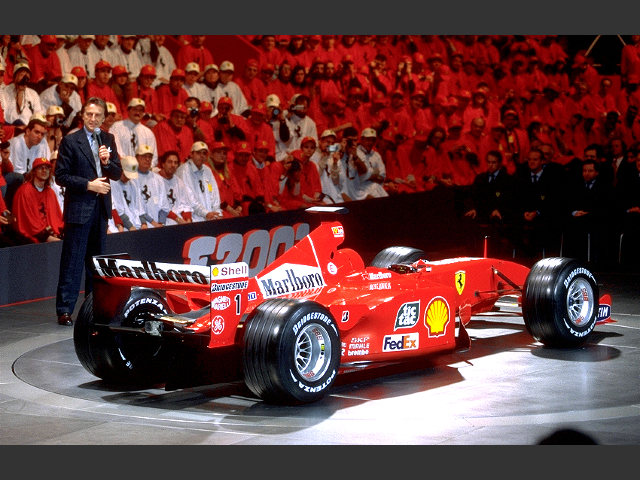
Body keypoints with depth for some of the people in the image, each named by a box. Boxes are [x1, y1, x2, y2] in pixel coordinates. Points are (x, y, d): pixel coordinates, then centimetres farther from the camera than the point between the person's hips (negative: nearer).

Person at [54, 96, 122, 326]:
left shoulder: (108, 140, 10)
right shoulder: (70, 141, -6)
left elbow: (117, 173, 12)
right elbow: (61, 176, -9)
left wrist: (107, 162, -9)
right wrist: (89, 185, -16)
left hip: (101, 207, 6)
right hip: (78, 208, -6)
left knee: (97, 258, 12)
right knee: (72, 260, -5)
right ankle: (64, 310, -2)